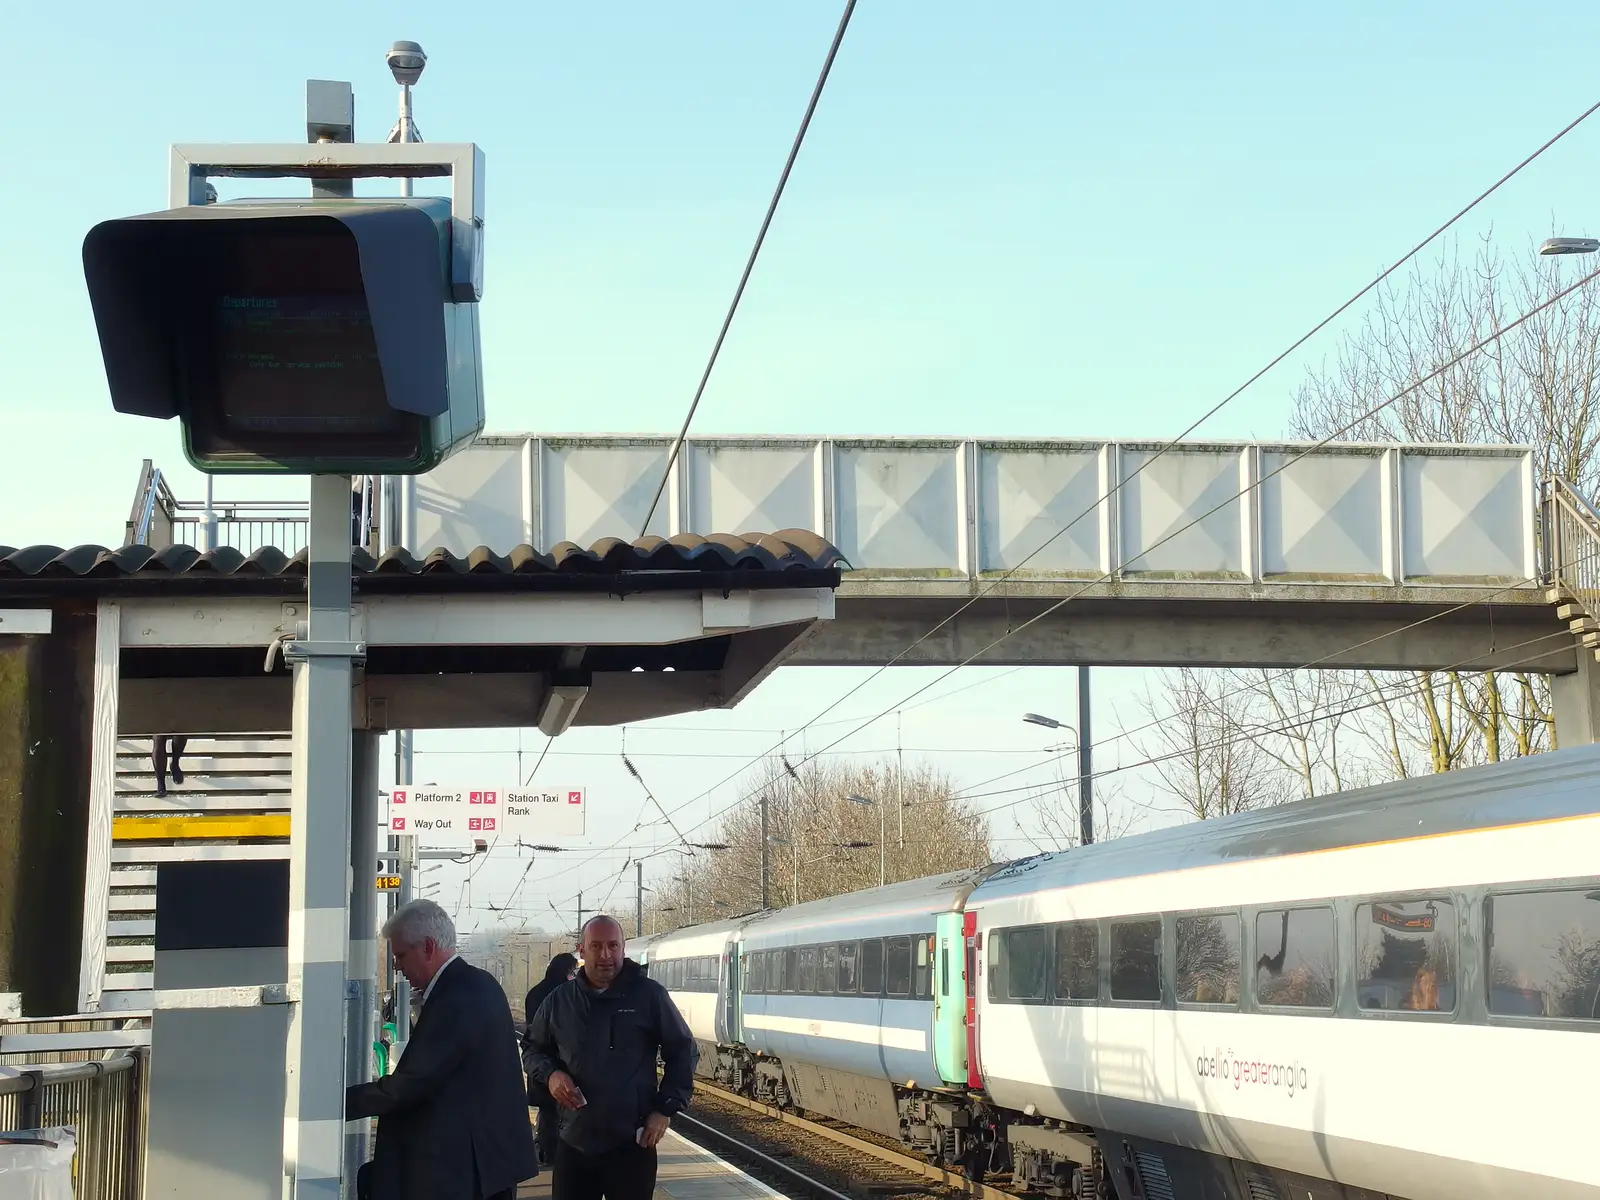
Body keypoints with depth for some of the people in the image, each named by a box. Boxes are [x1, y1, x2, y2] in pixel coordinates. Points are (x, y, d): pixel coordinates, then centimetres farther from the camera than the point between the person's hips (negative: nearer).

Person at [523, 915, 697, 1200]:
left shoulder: (649, 995, -3)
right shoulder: (558, 1001, 6)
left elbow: (683, 1052, 4)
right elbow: (533, 1048, 19)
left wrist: (665, 1109, -4)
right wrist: (550, 1074, -3)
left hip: (633, 1144, -2)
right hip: (574, 1143, 3)